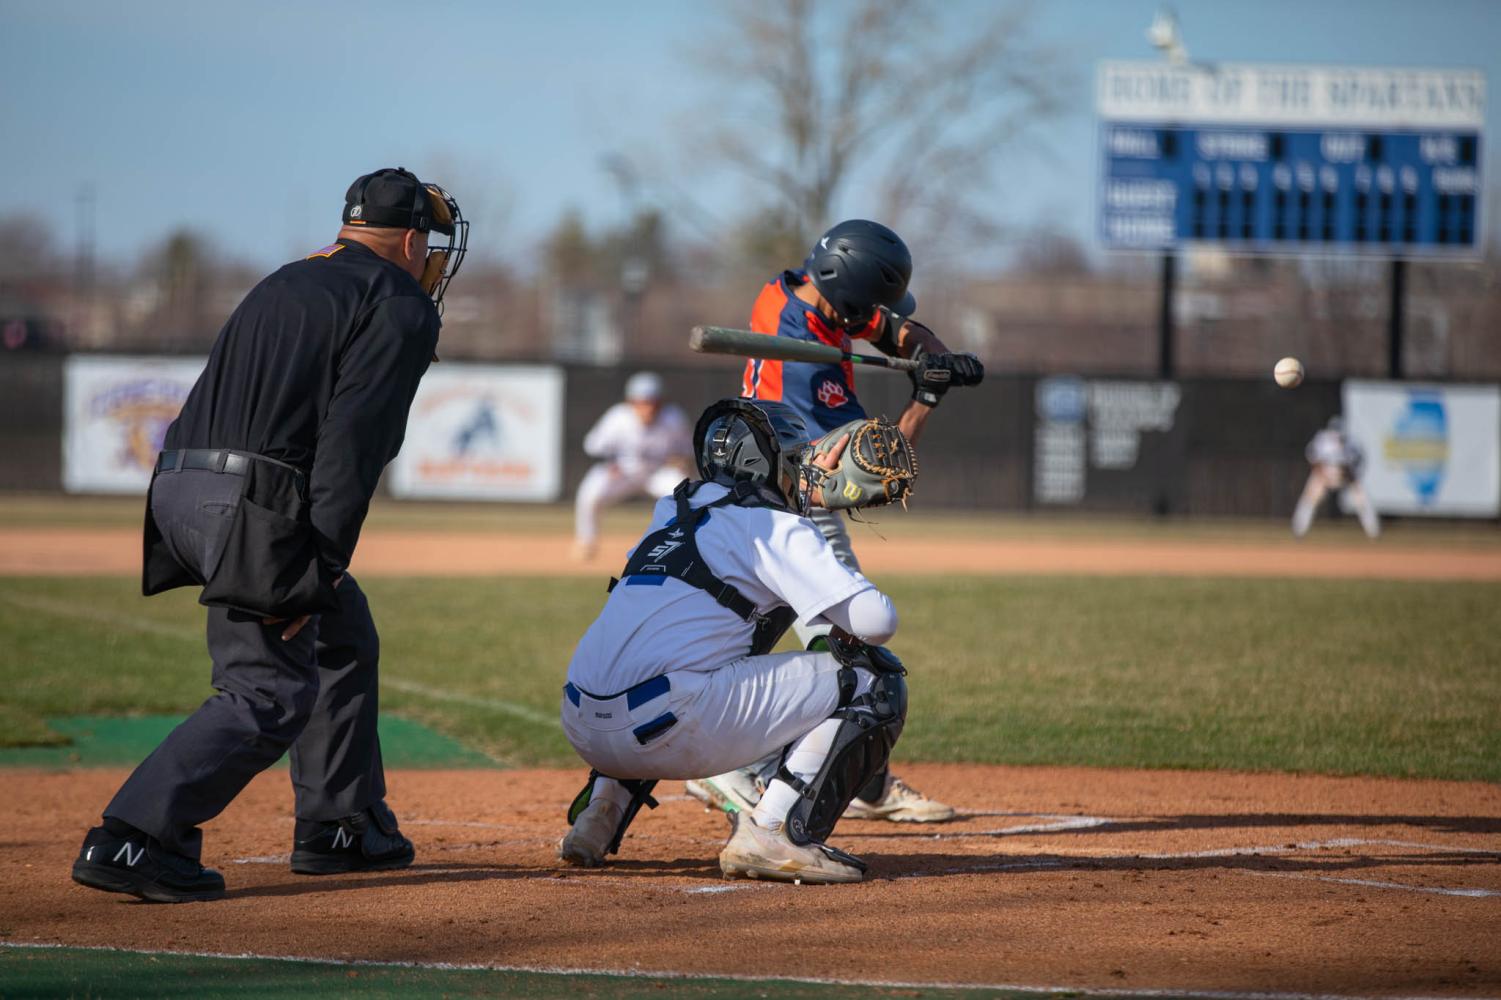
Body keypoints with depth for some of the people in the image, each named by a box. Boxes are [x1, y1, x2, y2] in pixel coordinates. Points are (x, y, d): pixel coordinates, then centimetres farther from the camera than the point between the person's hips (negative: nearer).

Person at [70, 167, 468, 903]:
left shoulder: (287, 283, 27)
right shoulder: (401, 307, 0)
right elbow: (352, 438, -12)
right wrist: (323, 564, -16)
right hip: (252, 509, -9)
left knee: (343, 634, 25)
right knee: (270, 695, -8)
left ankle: (339, 826, 28)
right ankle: (129, 840, -19)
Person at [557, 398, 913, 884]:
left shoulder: (671, 511, 24)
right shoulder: (777, 528, 3)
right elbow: (876, 621, -6)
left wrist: (801, 491, 46)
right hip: (666, 727, -8)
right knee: (876, 681, 1)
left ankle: (600, 812, 22)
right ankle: (773, 832, -10)